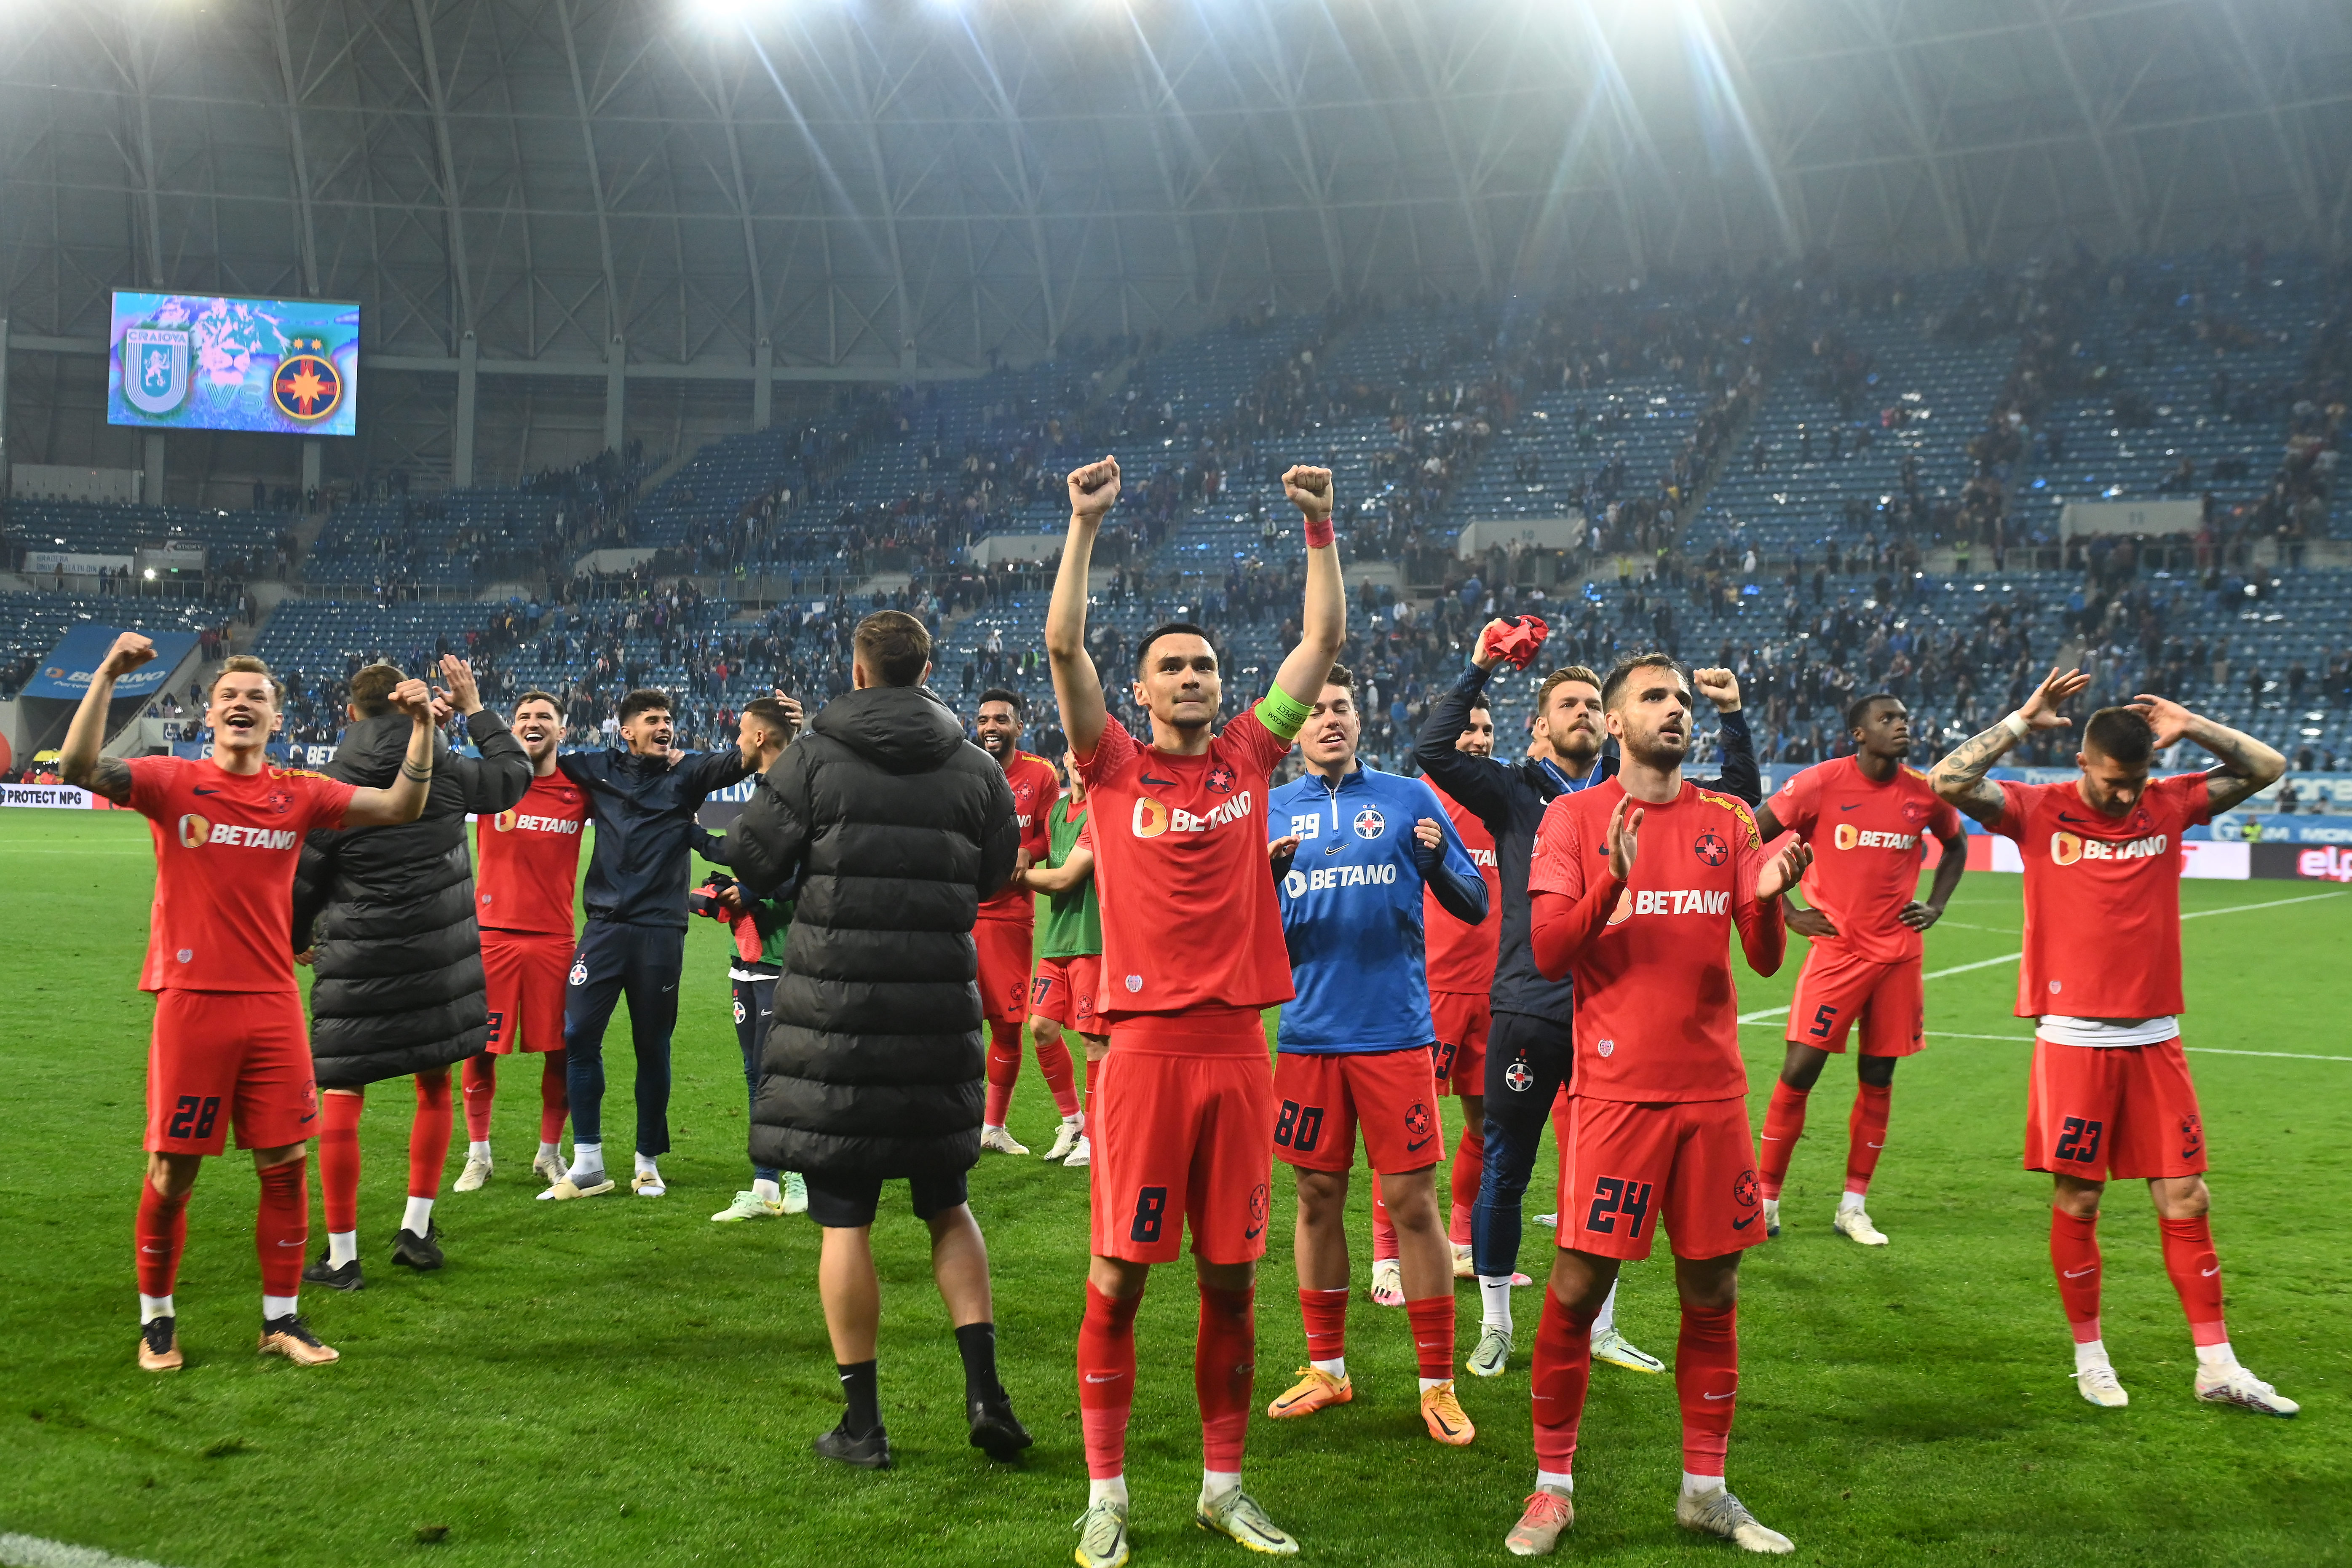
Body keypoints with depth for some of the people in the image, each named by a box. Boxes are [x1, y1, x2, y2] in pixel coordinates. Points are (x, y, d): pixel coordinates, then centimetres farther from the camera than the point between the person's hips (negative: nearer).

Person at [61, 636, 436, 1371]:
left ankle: (281, 1319, 20)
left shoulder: (299, 794, 6)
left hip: (273, 1005, 3)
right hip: (191, 1002, -3)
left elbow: (401, 807, 2)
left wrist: (422, 726, -11)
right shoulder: (173, 782, -1)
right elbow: (78, 767, -16)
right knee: (172, 1171, 4)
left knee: (284, 1165, 5)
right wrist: (107, 677, -25)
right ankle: (157, 1318, 23)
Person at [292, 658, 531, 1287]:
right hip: (439, 961, 3)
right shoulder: (447, 773, -2)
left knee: (342, 1100, 4)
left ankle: (342, 1255, 6)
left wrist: (298, 943, 18)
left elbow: (300, 884, -1)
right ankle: (416, 1229, 19)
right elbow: (516, 774, 17)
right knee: (434, 1087, 18)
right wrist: (475, 708, 26)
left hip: (358, 964, -3)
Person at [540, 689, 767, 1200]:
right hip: (604, 927, 1)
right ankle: (587, 1165, 5)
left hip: (660, 931, -1)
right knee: (579, 1034, -5)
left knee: (652, 1047, 6)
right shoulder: (599, 769, 9)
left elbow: (737, 760, -12)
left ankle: (647, 1162, 19)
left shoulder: (687, 771, 4)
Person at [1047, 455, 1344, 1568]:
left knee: (1232, 1276, 9)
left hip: (1238, 1045, 3)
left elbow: (1325, 640, 7)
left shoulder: (1247, 757, 10)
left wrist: (1320, 529, 1)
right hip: (1147, 1044, -3)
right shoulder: (1114, 767, 2)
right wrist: (1085, 526, -14)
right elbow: (1062, 646, -9)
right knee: (1119, 1274, 0)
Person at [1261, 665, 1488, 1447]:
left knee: (1413, 1201, -1)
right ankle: (1326, 1368, 23)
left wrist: (1438, 861, -16)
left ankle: (1438, 1384, 8)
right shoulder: (1270, 812, 8)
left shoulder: (1409, 798, 5)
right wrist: (1265, 878, -14)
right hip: (1309, 1032, 2)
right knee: (1318, 1197, 9)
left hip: (1395, 1030, -2)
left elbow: (1475, 905, 4)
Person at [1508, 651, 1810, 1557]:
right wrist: (1614, 880, -23)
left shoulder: (1729, 820, 9)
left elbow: (1765, 961, 5)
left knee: (1712, 1294, 8)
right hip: (1614, 1090, -3)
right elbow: (1546, 952, -7)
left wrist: (1767, 897, -17)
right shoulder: (1577, 816, 1)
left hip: (1713, 1090, 3)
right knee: (1578, 1290, -1)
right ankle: (1552, 1489, 13)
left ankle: (1705, 1490, 20)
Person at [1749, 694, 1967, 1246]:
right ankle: (1766, 1200, 5)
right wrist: (1787, 912, -6)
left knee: (1878, 1079, 7)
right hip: (1836, 948, -4)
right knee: (1799, 1071, -7)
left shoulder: (1925, 794, 3)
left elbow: (1955, 845, 24)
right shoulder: (1821, 783, -9)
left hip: (1899, 954, 4)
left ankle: (1853, 1207, 18)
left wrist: (1936, 905, 11)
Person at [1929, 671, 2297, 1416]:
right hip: (2075, 1040, -3)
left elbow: (2267, 767, 9)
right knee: (2077, 1200, 4)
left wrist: (2191, 728, -3)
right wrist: (2025, 719, -14)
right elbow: (1948, 781, -16)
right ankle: (2089, 1357, 19)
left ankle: (2217, 1367, 14)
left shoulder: (2170, 805, 6)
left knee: (2186, 1199, 5)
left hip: (2154, 1040, 3)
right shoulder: (2039, 812, -3)